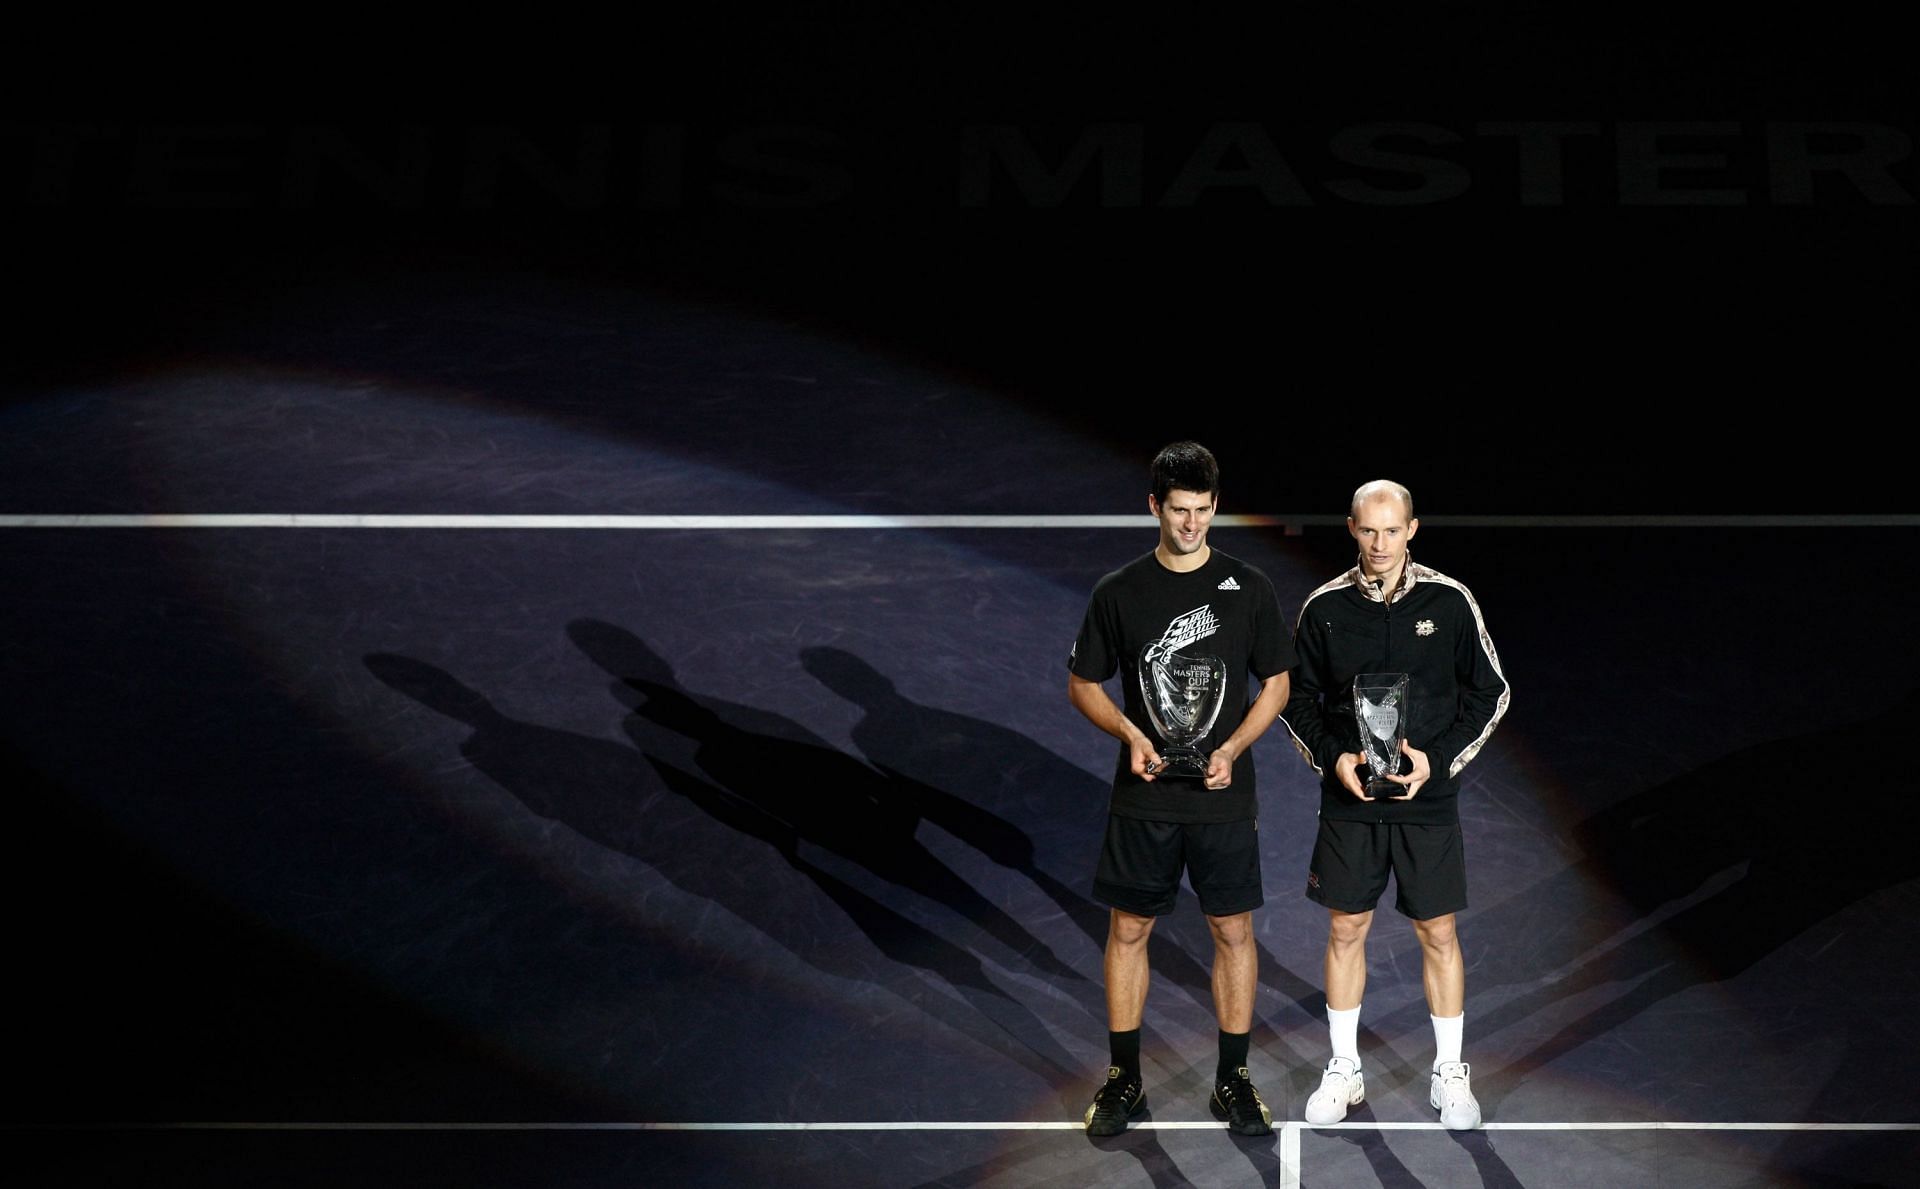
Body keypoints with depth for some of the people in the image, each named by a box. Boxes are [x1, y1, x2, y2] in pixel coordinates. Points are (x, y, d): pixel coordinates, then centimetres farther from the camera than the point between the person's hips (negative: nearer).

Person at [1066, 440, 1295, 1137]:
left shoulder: (1248, 588, 0)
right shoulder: (1119, 592, 0)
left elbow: (1276, 683, 5)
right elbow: (1082, 684, 7)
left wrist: (1232, 748, -10)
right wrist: (1130, 734, -11)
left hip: (1224, 794, 0)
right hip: (1143, 795, 0)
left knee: (1233, 931, 4)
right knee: (1128, 929, 5)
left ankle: (1233, 1081, 17)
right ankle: (1123, 1080, 18)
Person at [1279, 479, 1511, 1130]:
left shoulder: (1449, 601, -4)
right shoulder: (1324, 607, -1)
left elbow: (1490, 691, 2)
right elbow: (1296, 698, 8)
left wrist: (1439, 758, -9)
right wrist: (1332, 758, -8)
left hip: (1428, 800, -1)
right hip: (1349, 798, 1)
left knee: (1439, 933, 5)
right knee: (1346, 929, 8)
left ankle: (1449, 1074, 19)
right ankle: (1345, 1070, 21)